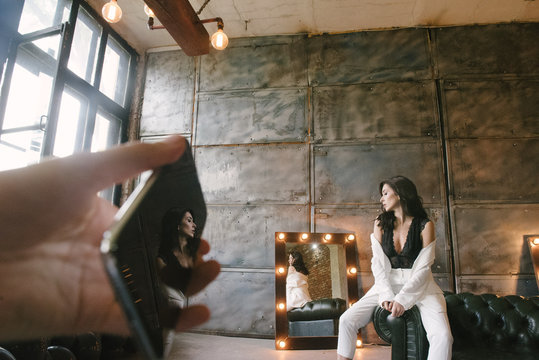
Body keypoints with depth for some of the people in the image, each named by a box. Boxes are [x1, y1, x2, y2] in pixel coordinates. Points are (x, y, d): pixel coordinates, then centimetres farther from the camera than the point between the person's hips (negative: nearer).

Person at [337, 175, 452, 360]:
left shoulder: (425, 225, -3)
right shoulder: (381, 223, 6)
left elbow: (422, 268, -9)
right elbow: (379, 263, -1)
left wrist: (402, 300, -18)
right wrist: (387, 296, -14)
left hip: (420, 285, -2)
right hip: (387, 283, 3)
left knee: (443, 336, -27)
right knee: (347, 320, -15)